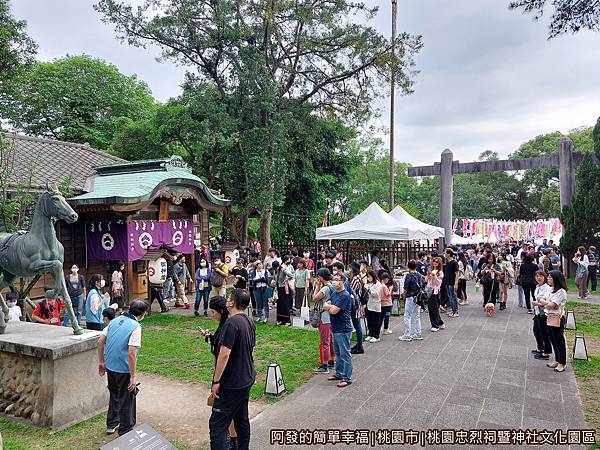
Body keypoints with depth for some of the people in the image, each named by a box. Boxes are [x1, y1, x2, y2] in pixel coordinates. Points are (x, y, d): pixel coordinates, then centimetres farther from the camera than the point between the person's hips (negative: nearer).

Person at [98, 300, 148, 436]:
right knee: (127, 401, 10)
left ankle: (112, 425, 41)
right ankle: (125, 432, 22)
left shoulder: (115, 321, 2)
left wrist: (101, 362, 16)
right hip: (124, 370, -7)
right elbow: (131, 353, -25)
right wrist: (133, 376, -18)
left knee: (114, 396, 26)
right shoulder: (135, 327, -20)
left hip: (110, 367, 7)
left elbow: (100, 342, 6)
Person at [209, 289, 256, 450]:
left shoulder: (232, 323, -22)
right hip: (247, 379, 9)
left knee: (217, 424, -4)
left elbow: (224, 354, -25)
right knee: (242, 419, 20)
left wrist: (216, 381, -18)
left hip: (232, 384, -9)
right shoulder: (249, 322, 6)